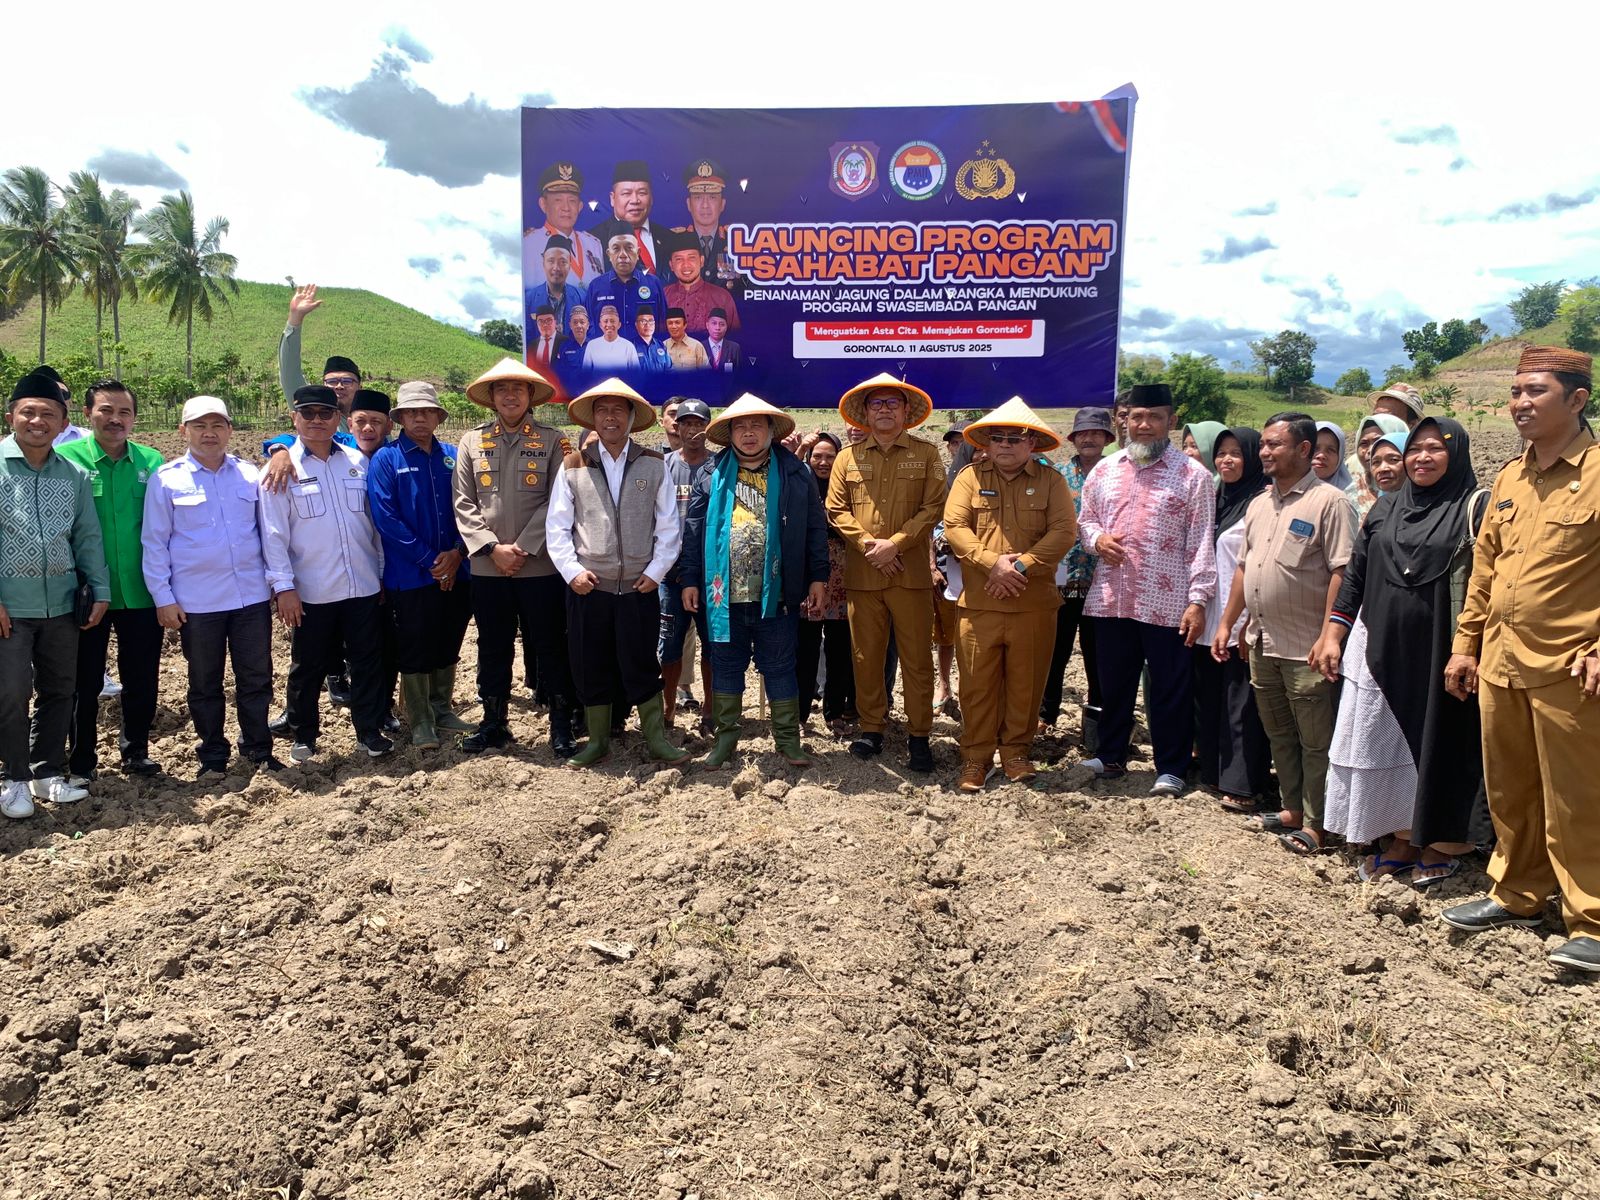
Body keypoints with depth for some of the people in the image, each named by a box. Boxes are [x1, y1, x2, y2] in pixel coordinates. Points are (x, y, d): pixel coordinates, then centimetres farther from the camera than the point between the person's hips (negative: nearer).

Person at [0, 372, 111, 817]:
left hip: (62, 605, 4)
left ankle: (48, 772, 25)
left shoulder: (74, 475, 7)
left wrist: (100, 590, 6)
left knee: (59, 692, 11)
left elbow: (87, 536, 11)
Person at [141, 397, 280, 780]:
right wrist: (163, 598, -5)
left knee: (256, 678, 8)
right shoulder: (166, 479, -2)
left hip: (252, 597, 2)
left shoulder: (249, 475, 6)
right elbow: (154, 543, -1)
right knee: (205, 683, 11)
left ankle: (258, 750, 23)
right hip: (196, 602, -2)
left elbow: (267, 531, 12)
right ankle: (213, 756, 25)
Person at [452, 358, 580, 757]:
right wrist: (493, 548, -8)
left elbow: (556, 502, -5)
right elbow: (464, 504, 3)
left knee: (551, 648, 4)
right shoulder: (471, 441, 8)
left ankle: (561, 728, 15)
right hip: (487, 568, 3)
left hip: (541, 565, -2)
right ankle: (493, 724, 25)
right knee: (493, 649, 12)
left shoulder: (552, 440, 2)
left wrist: (522, 547, -11)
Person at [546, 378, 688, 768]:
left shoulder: (653, 465, 3)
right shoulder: (573, 465, 3)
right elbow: (556, 526, 3)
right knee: (591, 667, 8)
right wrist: (572, 570, -6)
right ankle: (597, 742, 22)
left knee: (641, 666, 3)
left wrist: (656, 571, -4)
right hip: (588, 587, 1)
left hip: (639, 588, -1)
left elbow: (669, 527, 4)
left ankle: (656, 740, 17)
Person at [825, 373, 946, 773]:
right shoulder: (848, 456, 10)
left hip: (910, 572, -2)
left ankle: (919, 736, 11)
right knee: (866, 656, 8)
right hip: (861, 573, 2)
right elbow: (836, 509, 5)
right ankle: (871, 729, 21)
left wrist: (895, 543, -13)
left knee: (917, 658, 1)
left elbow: (933, 507, -3)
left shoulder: (926, 454, 6)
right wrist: (868, 544, -9)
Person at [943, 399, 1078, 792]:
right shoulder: (970, 477, 7)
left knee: (1025, 683, 7)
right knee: (977, 683, 3)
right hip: (977, 602, 0)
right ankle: (976, 756, 15)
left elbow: (1064, 531, -5)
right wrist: (993, 562, -17)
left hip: (1034, 603, 0)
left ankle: (1016, 752, 22)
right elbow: (954, 527, -4)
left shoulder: (1051, 481, 6)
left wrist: (1022, 566, -15)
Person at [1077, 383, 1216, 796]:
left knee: (1170, 689, 4)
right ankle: (1111, 757, 30)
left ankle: (1170, 770, 17)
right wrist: (1096, 539, -3)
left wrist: (1198, 600, -11)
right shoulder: (1104, 470, 11)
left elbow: (1201, 542, -5)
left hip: (1167, 603, -4)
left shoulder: (1192, 475, -2)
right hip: (1111, 599, 4)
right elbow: (1085, 519, 21)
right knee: (1113, 683, 15)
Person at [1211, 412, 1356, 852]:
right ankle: (1293, 809, 30)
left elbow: (1342, 572, -16)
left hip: (1306, 649, -8)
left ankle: (1315, 825, 14)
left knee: (1315, 741, 4)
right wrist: (1226, 622, 16)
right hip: (1262, 642, 8)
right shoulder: (1259, 504, 14)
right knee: (1279, 733, 17)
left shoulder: (1329, 502, -11)